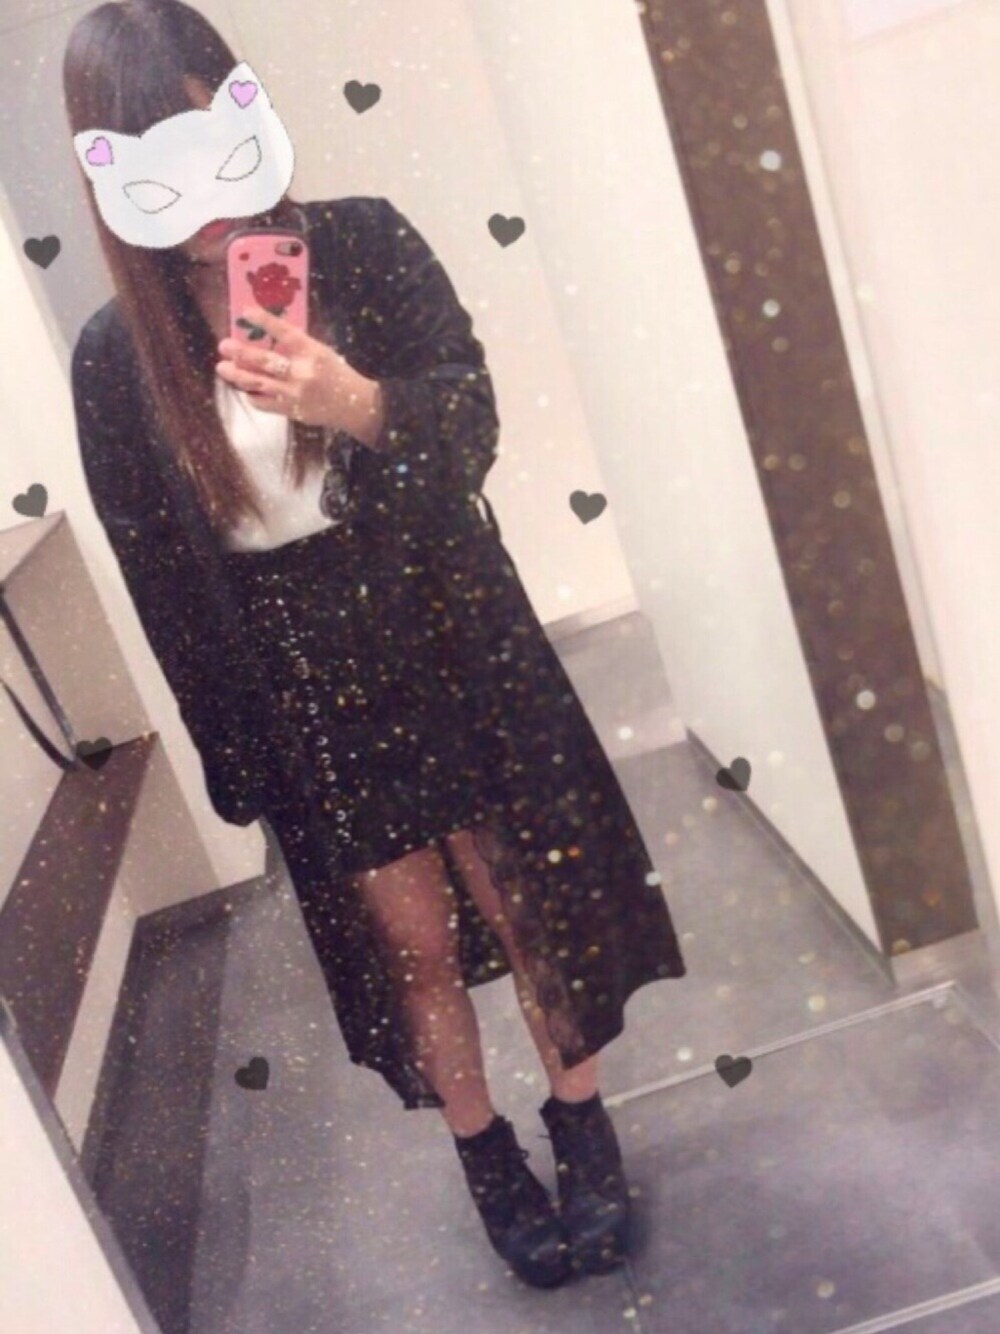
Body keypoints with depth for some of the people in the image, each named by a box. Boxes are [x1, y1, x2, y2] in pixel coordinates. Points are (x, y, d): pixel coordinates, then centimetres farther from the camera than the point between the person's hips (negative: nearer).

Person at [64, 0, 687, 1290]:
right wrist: (230, 748, 3)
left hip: (450, 636, 0)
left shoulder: (364, 242, -7)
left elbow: (472, 420, -9)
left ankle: (583, 1128, 37)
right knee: (412, 943, 12)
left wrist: (360, 405, -30)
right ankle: (487, 1158, 38)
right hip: (300, 690, 1)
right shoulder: (116, 356, -5)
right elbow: (160, 578, -1)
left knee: (527, 897, 11)